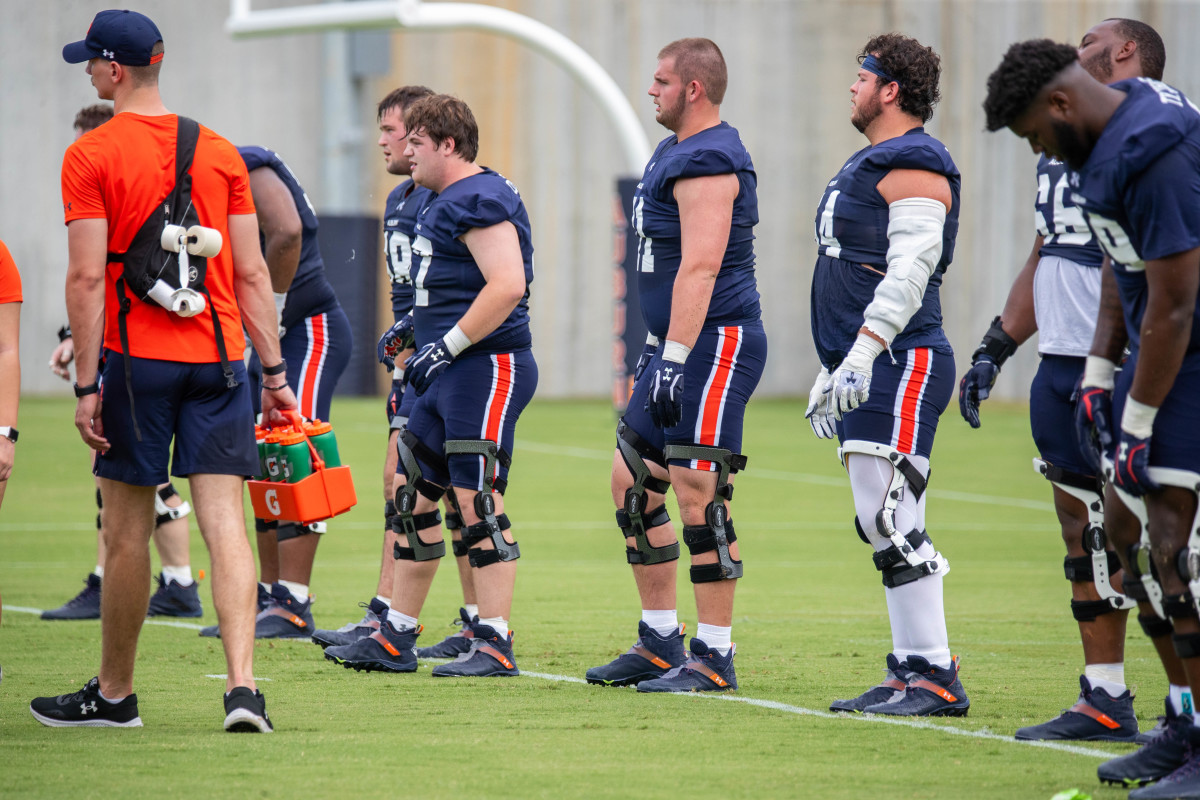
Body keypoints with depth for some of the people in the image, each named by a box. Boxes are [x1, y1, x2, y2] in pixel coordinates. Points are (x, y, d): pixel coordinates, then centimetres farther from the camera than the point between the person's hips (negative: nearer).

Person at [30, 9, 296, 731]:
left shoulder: (90, 157, -4)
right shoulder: (220, 152, 9)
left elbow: (88, 278, -10)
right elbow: (252, 273, 8)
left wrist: (87, 385, -9)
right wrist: (276, 373, 10)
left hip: (138, 359, -3)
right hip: (219, 356, 3)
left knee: (129, 531, 6)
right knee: (225, 522, -2)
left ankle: (114, 694, 17)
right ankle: (243, 685, -15)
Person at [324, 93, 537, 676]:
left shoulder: (478, 200, -14)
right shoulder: (446, 200, 19)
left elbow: (508, 285, -24)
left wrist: (445, 347, -20)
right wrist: (415, 331, 19)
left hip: (487, 367, -11)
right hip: (451, 372, 11)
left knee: (477, 500, -11)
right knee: (412, 496, 12)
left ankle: (494, 644, -9)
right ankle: (396, 639, 18)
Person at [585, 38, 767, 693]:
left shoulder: (708, 160, -15)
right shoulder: (675, 152, 18)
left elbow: (699, 268, -22)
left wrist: (675, 359, -25)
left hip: (715, 344, -11)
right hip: (673, 345, 11)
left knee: (698, 494, -9)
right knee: (632, 483, 12)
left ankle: (714, 657, -5)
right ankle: (660, 644, 18)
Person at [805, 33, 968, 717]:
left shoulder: (914, 164, -11)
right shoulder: (871, 165, 22)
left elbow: (909, 270, -21)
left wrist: (861, 353, -27)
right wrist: (836, 371, 27)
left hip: (901, 365, -10)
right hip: (866, 371, 10)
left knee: (891, 517, -14)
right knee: (883, 524, 9)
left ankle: (934, 675, -13)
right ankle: (915, 669, 11)